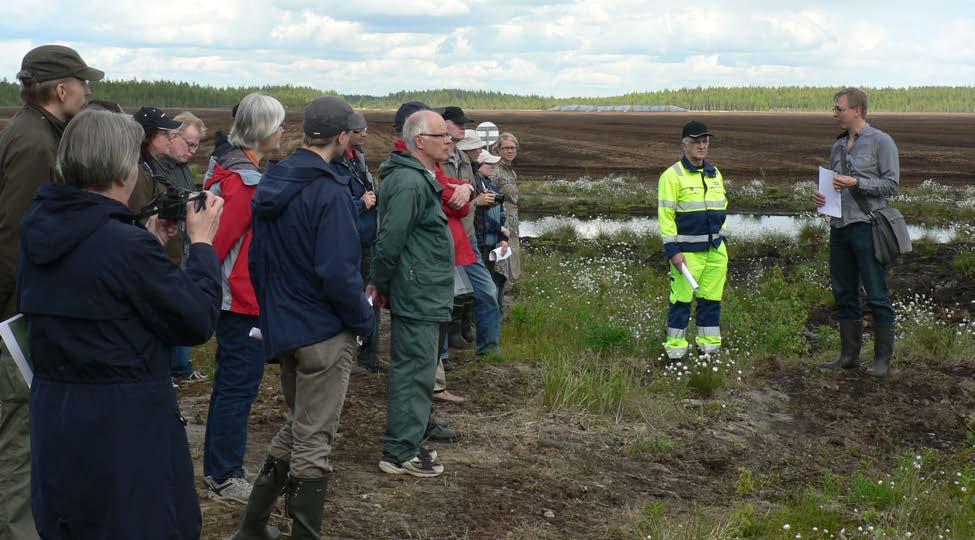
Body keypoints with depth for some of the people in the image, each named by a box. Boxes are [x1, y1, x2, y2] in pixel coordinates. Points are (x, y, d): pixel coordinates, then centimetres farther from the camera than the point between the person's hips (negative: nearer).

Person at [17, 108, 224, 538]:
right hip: (128, 427, -8)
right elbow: (198, 322, -14)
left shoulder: (38, 234, 2)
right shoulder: (129, 246, -22)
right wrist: (202, 244, -3)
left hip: (52, 418, 8)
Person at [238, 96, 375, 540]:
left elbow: (256, 259, 13)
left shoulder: (271, 183, 6)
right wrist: (365, 321, -11)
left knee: (296, 426, 23)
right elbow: (338, 273, -24)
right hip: (325, 332, -8)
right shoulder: (328, 192, -20)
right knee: (314, 442, 3)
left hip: (281, 328, 8)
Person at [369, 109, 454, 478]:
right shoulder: (409, 183, -19)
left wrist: (379, 284, 19)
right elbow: (390, 240, -22)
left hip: (423, 295, 11)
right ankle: (399, 453, 3)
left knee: (414, 370, 16)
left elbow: (390, 240, 20)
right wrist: (380, 284, -11)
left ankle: (407, 443, 26)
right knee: (413, 372, -5)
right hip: (418, 296, -11)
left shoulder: (419, 179, 16)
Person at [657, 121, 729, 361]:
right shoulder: (673, 175, -7)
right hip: (687, 250, -6)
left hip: (716, 250, 6)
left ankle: (709, 345, 19)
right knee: (681, 299, -3)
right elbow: (665, 215, -11)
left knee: (711, 297, 10)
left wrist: (723, 242, 19)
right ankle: (675, 348, 6)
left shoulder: (715, 174, 14)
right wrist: (673, 251, -16)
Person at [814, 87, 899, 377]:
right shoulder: (839, 145, 16)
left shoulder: (881, 142, -4)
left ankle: (883, 358, 2)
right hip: (839, 226, 7)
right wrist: (822, 196, 3)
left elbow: (891, 184, -9)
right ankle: (849, 355, 19)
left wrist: (855, 183, -19)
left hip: (867, 226, -7)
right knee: (844, 294, 11)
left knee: (877, 296, -4)